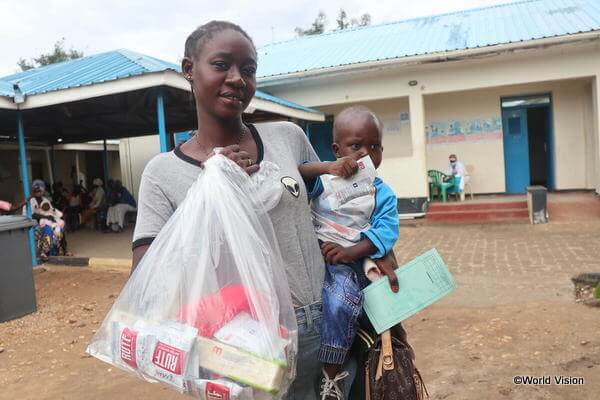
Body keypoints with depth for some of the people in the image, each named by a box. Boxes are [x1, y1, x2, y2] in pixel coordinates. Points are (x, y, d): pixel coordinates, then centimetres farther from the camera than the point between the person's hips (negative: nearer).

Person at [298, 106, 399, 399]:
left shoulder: (383, 194, 10)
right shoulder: (325, 178, 12)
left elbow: (386, 231, -4)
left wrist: (350, 252, -19)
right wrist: (326, 168, -17)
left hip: (349, 262, -2)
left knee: (340, 302, -29)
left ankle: (331, 376, -11)